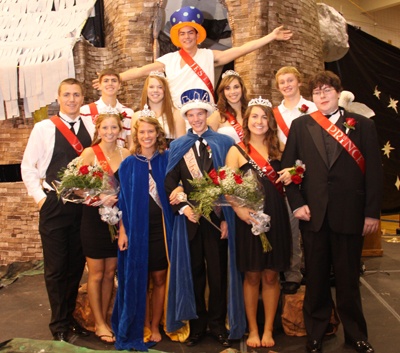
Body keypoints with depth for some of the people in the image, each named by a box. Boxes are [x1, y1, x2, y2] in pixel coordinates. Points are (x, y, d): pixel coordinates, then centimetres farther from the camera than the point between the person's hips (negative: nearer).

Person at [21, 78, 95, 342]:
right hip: (54, 204, -2)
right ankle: (59, 324, 22)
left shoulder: (91, 127, 5)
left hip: (84, 205, 3)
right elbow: (27, 166, 0)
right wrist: (40, 197, -6)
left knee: (76, 266, 13)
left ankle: (70, 317, 31)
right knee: (56, 268, 6)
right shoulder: (44, 128, -2)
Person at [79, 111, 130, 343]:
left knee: (110, 272, 12)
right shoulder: (90, 153, -7)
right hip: (95, 218, -3)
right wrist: (99, 199, -24)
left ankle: (104, 319, 28)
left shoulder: (126, 154, 3)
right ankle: (99, 323, 21)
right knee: (96, 274, 6)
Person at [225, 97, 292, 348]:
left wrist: (289, 179, -5)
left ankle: (268, 330, 23)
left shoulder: (278, 150, 11)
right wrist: (238, 209, -23)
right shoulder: (237, 150, 2)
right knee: (252, 276, 7)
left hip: (276, 218, 3)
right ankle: (253, 330, 23)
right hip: (248, 219, -2)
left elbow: (284, 183, 19)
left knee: (271, 275, 9)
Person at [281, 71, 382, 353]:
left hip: (350, 215, -1)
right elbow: (288, 166, 6)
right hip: (314, 214, 1)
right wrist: (297, 203, -4)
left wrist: (372, 212, -4)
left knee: (348, 277, 10)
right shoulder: (300, 125, 9)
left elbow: (374, 170, 1)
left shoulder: (362, 125, 4)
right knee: (316, 277, 11)